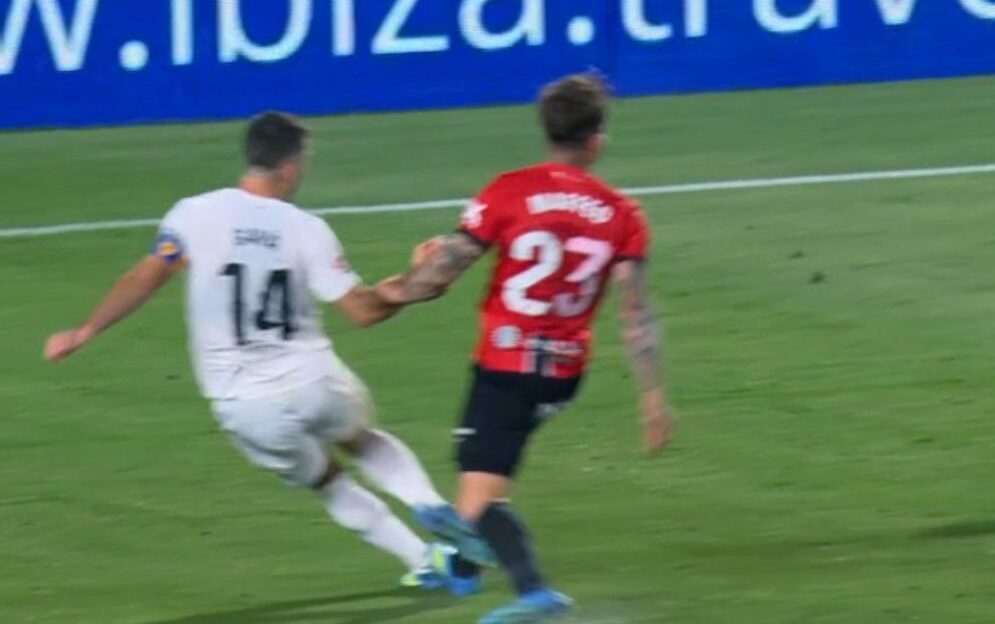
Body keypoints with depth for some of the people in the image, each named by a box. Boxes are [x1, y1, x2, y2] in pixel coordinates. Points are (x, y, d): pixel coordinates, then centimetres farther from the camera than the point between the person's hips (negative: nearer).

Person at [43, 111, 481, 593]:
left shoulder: (196, 215, -6)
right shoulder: (305, 229, -6)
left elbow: (146, 278, -13)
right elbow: (363, 309, -6)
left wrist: (84, 333, -5)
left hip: (243, 406, 1)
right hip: (313, 385, -1)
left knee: (326, 482, 24)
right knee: (362, 440, 31)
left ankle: (425, 560, 21)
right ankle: (433, 509, 10)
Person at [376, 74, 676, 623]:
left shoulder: (510, 192, -11)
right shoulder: (622, 215, -3)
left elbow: (441, 272, -9)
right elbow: (636, 311, -8)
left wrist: (398, 290, 12)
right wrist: (652, 395, -6)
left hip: (505, 366, -5)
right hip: (565, 371, 5)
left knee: (482, 495, -7)